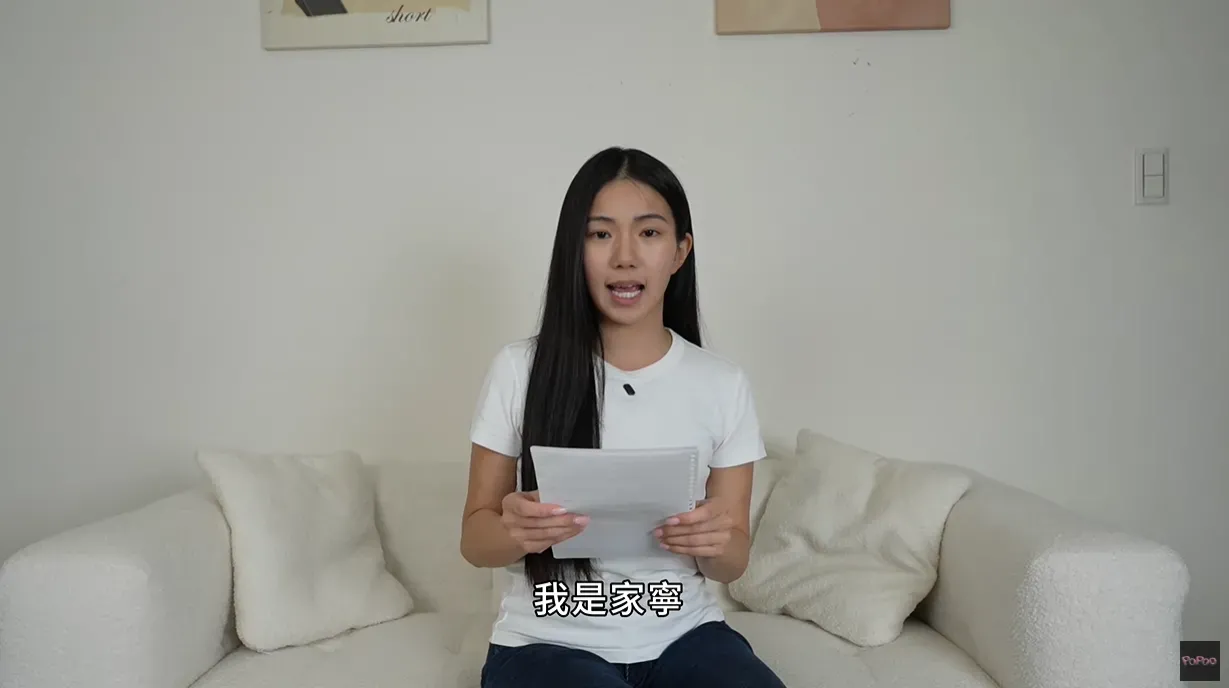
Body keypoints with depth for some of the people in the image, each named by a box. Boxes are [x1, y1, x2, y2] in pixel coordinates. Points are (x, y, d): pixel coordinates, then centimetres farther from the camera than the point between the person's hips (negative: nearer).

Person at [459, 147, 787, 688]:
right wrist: (515, 530, -23)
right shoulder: (519, 370, -5)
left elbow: (731, 564, 4)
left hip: (684, 635, 2)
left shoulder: (724, 385, -1)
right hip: (549, 642, -2)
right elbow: (475, 539, 0)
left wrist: (716, 544, -19)